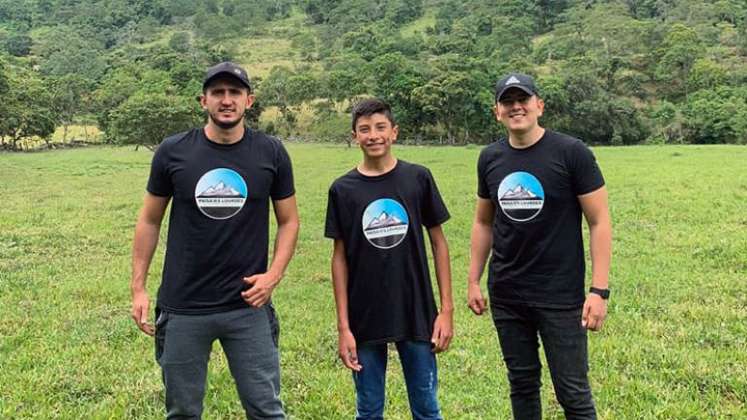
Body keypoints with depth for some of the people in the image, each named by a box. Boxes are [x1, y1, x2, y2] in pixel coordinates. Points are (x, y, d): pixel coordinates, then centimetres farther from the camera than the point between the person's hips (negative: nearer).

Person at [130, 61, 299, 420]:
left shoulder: (271, 154, -2)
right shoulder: (173, 152, -3)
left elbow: (289, 221, 6)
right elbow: (149, 221, 6)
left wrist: (274, 274, -8)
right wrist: (138, 288, 3)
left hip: (249, 307, 0)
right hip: (182, 309, 1)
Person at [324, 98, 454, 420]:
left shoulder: (418, 179, -1)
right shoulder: (343, 189, -1)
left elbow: (438, 242, 3)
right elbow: (340, 258, 2)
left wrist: (446, 309, -2)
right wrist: (343, 326, -2)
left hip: (417, 315, 0)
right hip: (365, 319, 1)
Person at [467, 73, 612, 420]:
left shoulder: (571, 153, -10)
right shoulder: (490, 158, 3)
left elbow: (599, 222, -9)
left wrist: (599, 290, -14)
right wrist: (473, 281, 11)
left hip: (561, 297, -4)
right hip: (505, 296, 4)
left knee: (573, 392, 2)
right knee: (522, 383, 16)